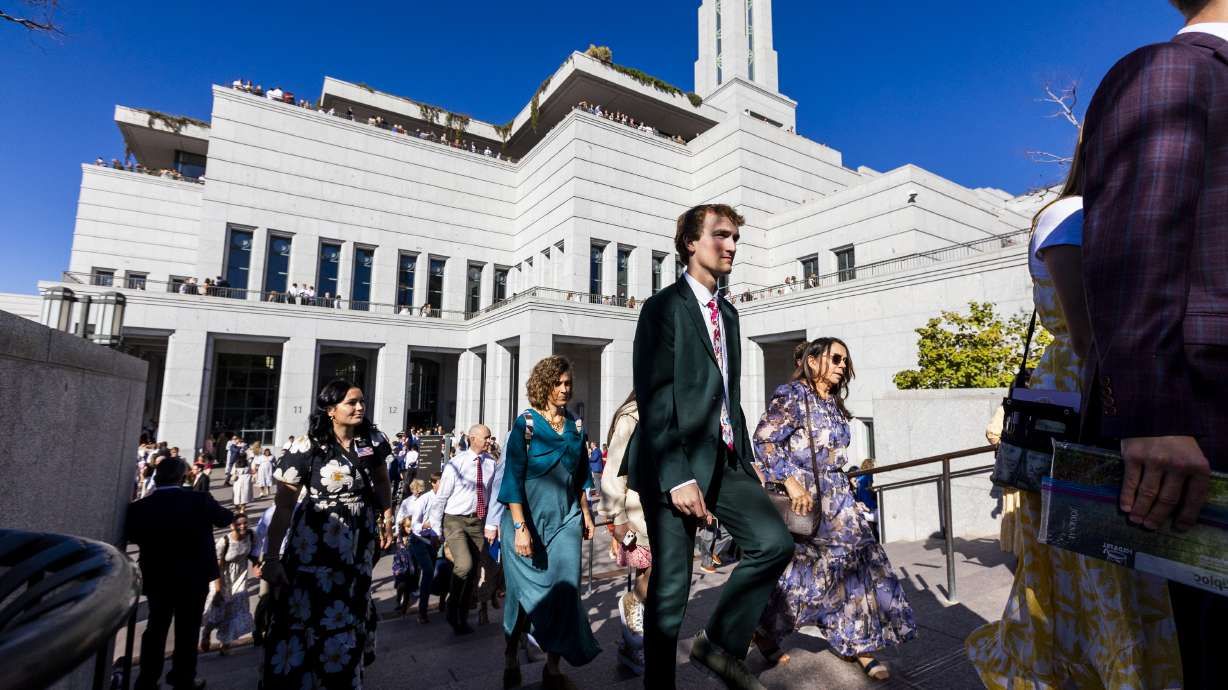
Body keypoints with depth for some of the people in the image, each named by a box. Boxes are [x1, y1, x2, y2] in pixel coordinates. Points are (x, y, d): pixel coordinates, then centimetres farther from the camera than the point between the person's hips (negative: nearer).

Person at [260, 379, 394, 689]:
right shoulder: (308, 447, -18)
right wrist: (272, 556, -18)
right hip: (316, 546, -5)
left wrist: (387, 516, 7)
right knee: (306, 615, -2)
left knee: (352, 611, 20)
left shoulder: (372, 439, -4)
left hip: (360, 544, 5)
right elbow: (284, 505, -16)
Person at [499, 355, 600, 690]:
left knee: (564, 590, -1)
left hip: (566, 520, 4)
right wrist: (519, 526, -17)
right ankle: (511, 655, 33)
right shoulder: (525, 423, -8)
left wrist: (585, 513, 13)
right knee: (528, 590, 7)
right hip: (529, 518, -3)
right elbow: (513, 477, -12)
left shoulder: (575, 426, 6)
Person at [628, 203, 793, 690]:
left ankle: (721, 643, 16)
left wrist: (746, 459, 14)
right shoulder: (663, 308, -5)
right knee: (672, 584, 2)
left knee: (775, 542, -6)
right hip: (676, 464, -6)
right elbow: (652, 398, -14)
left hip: (725, 461, 7)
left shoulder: (729, 314, 18)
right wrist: (677, 477, -20)